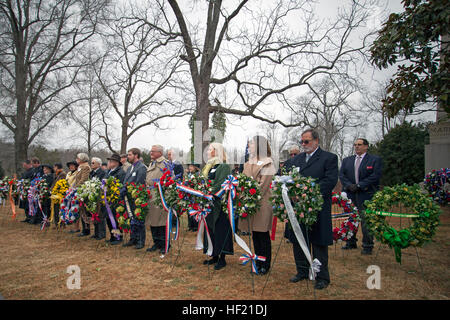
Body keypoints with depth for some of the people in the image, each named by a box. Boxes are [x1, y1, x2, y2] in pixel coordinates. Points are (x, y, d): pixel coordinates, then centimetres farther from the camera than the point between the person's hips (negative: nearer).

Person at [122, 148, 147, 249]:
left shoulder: (141, 167, -11)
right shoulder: (130, 168, 17)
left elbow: (139, 184, -18)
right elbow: (125, 182, 15)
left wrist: (127, 190, -18)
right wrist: (123, 189, -4)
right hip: (130, 199, 8)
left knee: (139, 220, 0)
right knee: (132, 220, 15)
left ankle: (141, 241, 10)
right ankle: (133, 239, 26)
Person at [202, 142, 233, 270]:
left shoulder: (224, 167, -10)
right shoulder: (208, 167, 16)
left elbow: (221, 185, -18)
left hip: (219, 204, -8)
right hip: (208, 203, 8)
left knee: (220, 230, -2)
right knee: (210, 230, 12)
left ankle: (222, 258, 7)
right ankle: (214, 256, 22)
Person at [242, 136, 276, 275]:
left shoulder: (267, 163, -6)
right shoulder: (248, 163, 15)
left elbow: (264, 184, -13)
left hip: (262, 202, -6)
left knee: (263, 234, 2)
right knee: (254, 234, 12)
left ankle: (265, 265, 13)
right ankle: (258, 263, 23)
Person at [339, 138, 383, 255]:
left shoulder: (375, 160, 3)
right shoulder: (347, 160, 16)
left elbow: (375, 176, -8)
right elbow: (341, 175, 8)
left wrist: (359, 185, -14)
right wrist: (349, 185, -10)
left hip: (366, 195, -4)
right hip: (350, 195, 4)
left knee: (366, 221, -3)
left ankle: (367, 245, 7)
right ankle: (351, 242, 22)